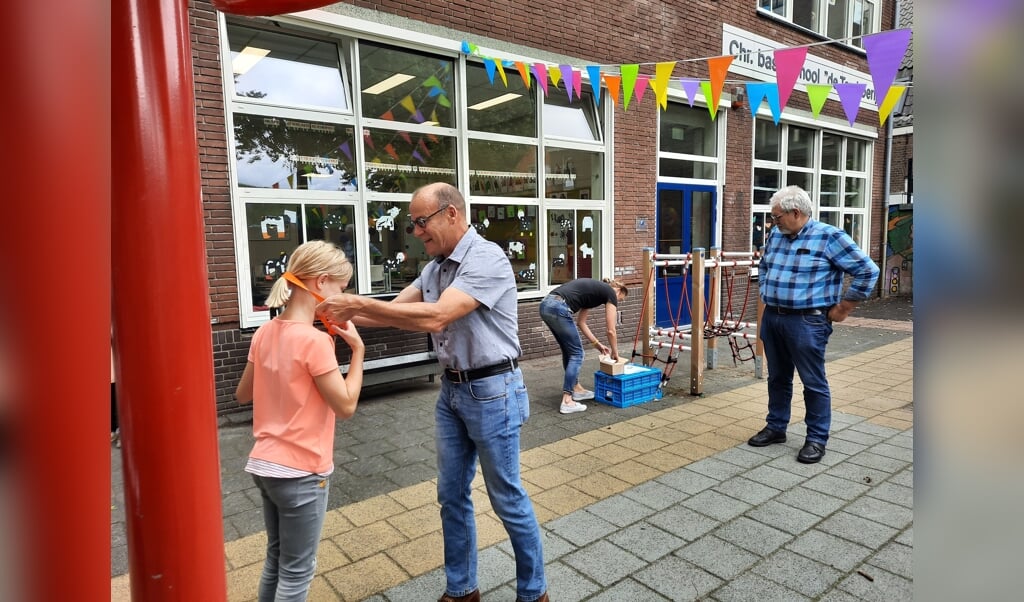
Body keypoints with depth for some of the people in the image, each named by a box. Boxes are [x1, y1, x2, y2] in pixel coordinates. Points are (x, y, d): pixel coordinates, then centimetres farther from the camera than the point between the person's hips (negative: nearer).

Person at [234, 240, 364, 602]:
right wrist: (358, 349, -12)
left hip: (264, 465, 8)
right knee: (297, 572, 11)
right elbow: (346, 406, -18)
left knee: (276, 561, 25)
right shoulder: (314, 341, -22)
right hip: (301, 472, -8)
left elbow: (243, 395, 12)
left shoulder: (264, 333, 1)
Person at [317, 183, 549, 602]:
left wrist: (359, 303, -26)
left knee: (507, 498, 7)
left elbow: (435, 317, -29)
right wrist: (345, 313, -9)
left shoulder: (486, 259, -20)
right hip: (451, 390, 8)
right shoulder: (435, 268, 8)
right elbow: (395, 311, 7)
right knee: (451, 494, 16)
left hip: (492, 392, -8)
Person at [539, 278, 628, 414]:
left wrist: (597, 344, 34)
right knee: (576, 353, 3)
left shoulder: (594, 290, 30)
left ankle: (576, 389, 35)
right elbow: (610, 330, 8)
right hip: (558, 309, -9)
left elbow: (581, 322, 31)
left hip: (546, 305, 9)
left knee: (569, 350, 22)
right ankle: (567, 401, 2)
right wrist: (615, 352, 23)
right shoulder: (610, 293, 9)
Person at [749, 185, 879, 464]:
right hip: (771, 317, 7)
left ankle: (817, 439, 15)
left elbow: (867, 270, -11)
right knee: (777, 378, 16)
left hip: (806, 322, -6)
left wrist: (842, 308, -8)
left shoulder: (829, 237, -11)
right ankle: (775, 427, 29)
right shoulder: (775, 235, 9)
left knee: (814, 383, 3)